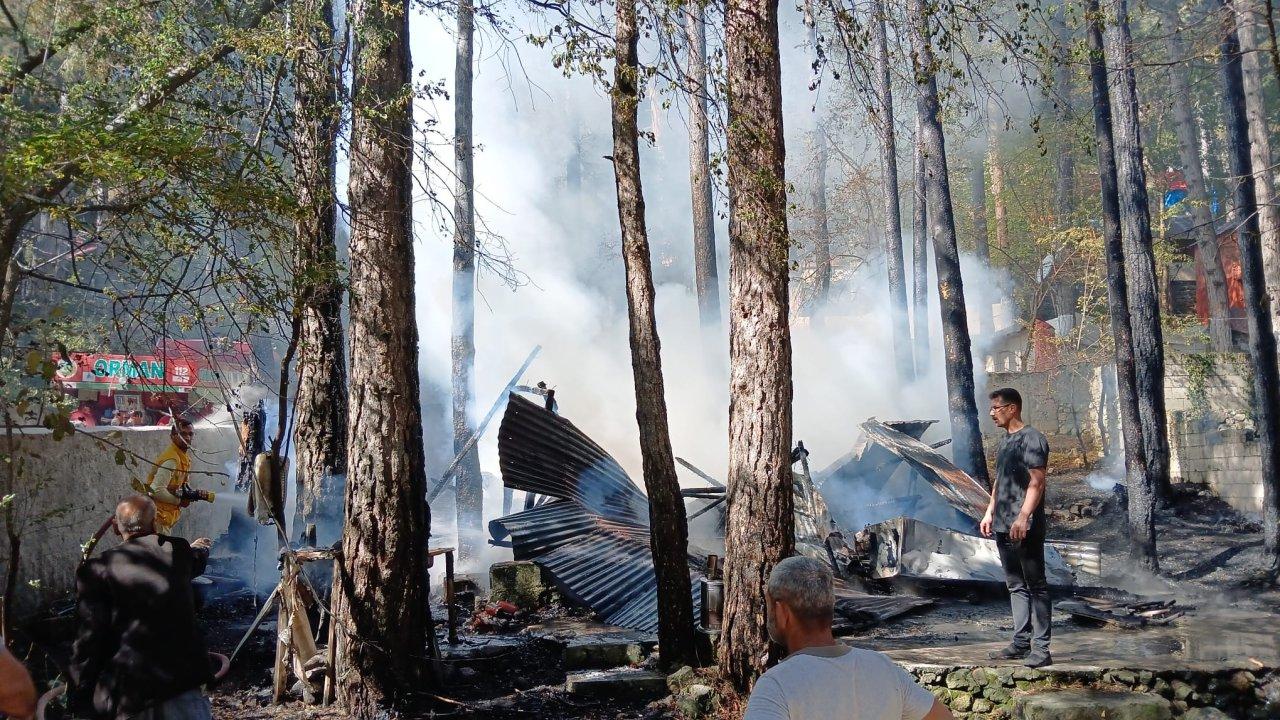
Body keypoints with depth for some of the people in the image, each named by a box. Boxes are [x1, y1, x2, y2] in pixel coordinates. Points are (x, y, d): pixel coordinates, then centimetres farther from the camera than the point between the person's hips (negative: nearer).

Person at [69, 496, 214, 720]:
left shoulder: (98, 570, -4)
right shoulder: (177, 551, 5)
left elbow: (90, 640, -7)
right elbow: (196, 561, 32)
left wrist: (81, 697, 1)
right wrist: (201, 548, 57)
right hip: (184, 683, 1)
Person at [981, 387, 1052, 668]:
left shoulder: (1032, 439, -10)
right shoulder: (1005, 441, 17)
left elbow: (1036, 483, -17)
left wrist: (1023, 518, -24)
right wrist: (989, 513, 20)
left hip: (1025, 527, -9)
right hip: (1003, 527, 9)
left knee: (1035, 586, -4)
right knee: (1015, 585, 12)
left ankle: (1041, 648, -2)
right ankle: (1021, 642, 18)